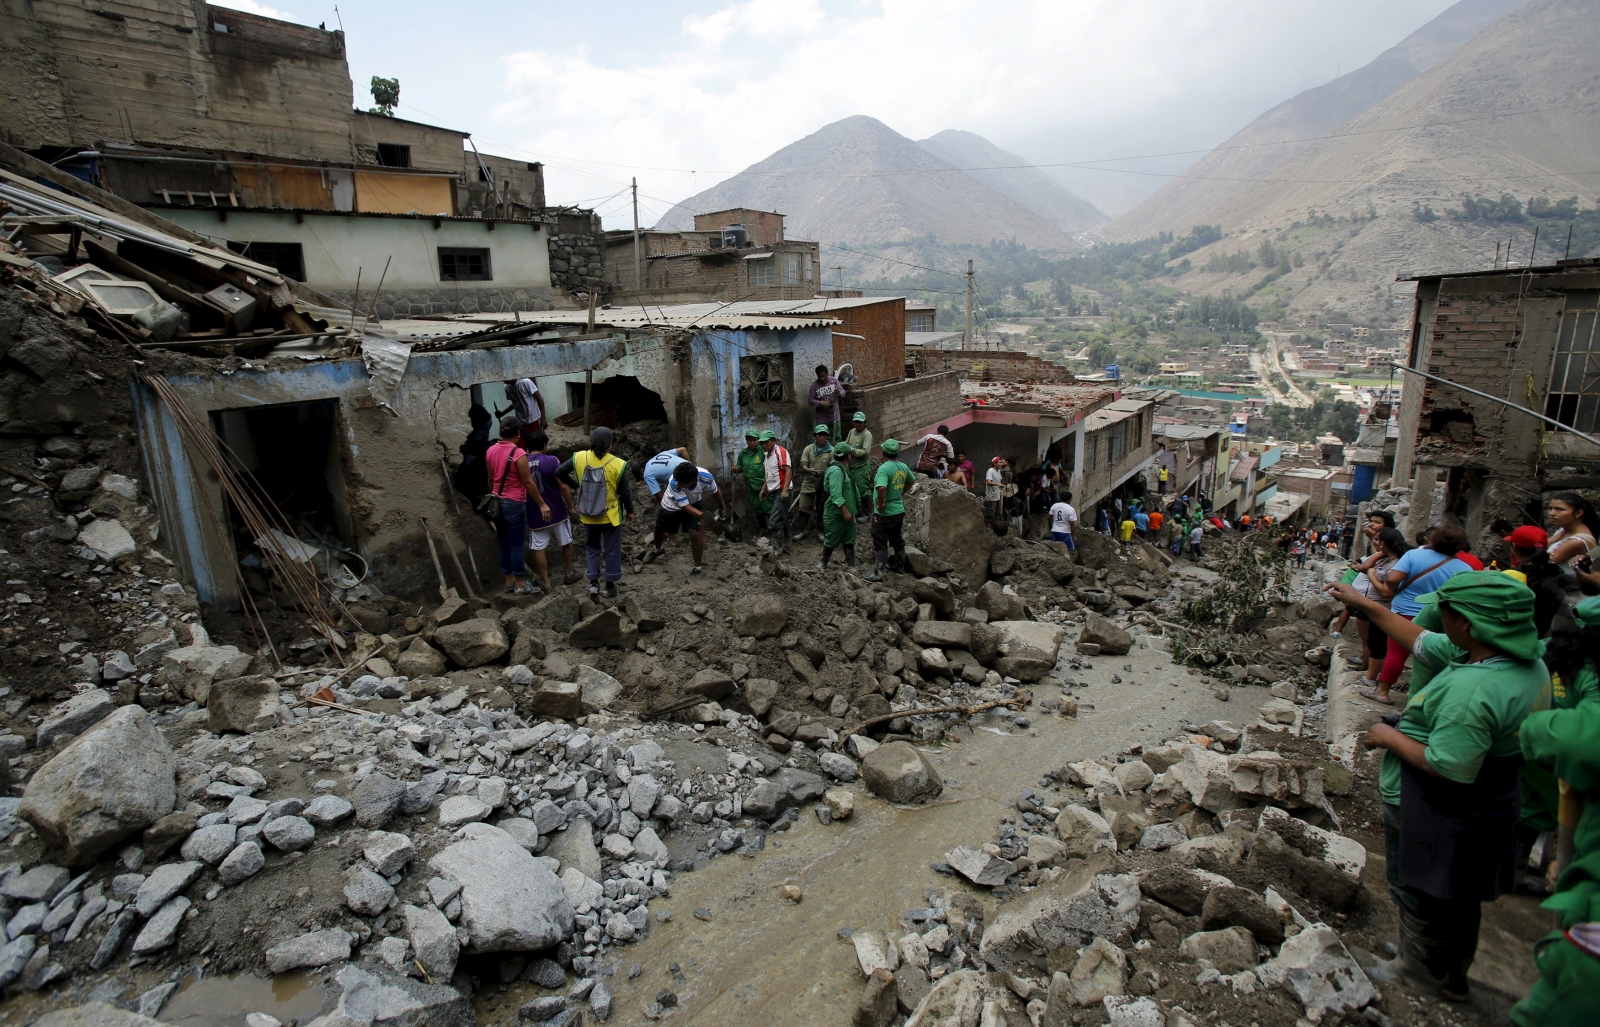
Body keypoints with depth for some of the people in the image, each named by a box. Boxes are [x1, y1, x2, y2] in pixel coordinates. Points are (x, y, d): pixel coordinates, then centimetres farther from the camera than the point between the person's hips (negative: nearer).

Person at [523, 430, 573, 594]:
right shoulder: (551, 461, -13)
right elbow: (563, 486, -14)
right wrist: (571, 506, -2)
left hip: (534, 513, 2)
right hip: (556, 511, -2)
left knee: (539, 549, 7)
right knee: (566, 543, 17)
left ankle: (546, 583, 11)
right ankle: (569, 574, 29)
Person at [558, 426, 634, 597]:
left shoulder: (579, 458, -11)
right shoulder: (617, 464, -18)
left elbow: (558, 472, -3)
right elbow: (625, 492, -11)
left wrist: (574, 485, 11)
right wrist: (630, 511, 4)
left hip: (588, 516, 2)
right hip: (611, 516, -2)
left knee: (592, 547, 21)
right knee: (612, 550, 13)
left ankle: (593, 582, 18)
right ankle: (610, 585, 21)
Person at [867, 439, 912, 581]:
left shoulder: (884, 468, -22)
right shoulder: (903, 467, 2)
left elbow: (881, 488, -37)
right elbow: (910, 482, 21)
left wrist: (880, 505, -23)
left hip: (884, 513, -7)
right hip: (899, 510, 7)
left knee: (880, 544, 0)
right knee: (897, 540, 23)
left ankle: (878, 573, 3)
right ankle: (899, 565, 37)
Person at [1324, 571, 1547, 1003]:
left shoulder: (1471, 690, -36)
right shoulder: (1528, 662, -5)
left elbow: (1448, 768, -31)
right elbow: (1421, 641, 4)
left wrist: (1391, 738, -16)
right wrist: (1361, 602, 7)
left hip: (1437, 817, -9)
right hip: (1487, 808, 9)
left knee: (1423, 897, 16)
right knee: (1459, 898, 27)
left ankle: (1426, 976, 38)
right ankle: (1454, 976, 48)